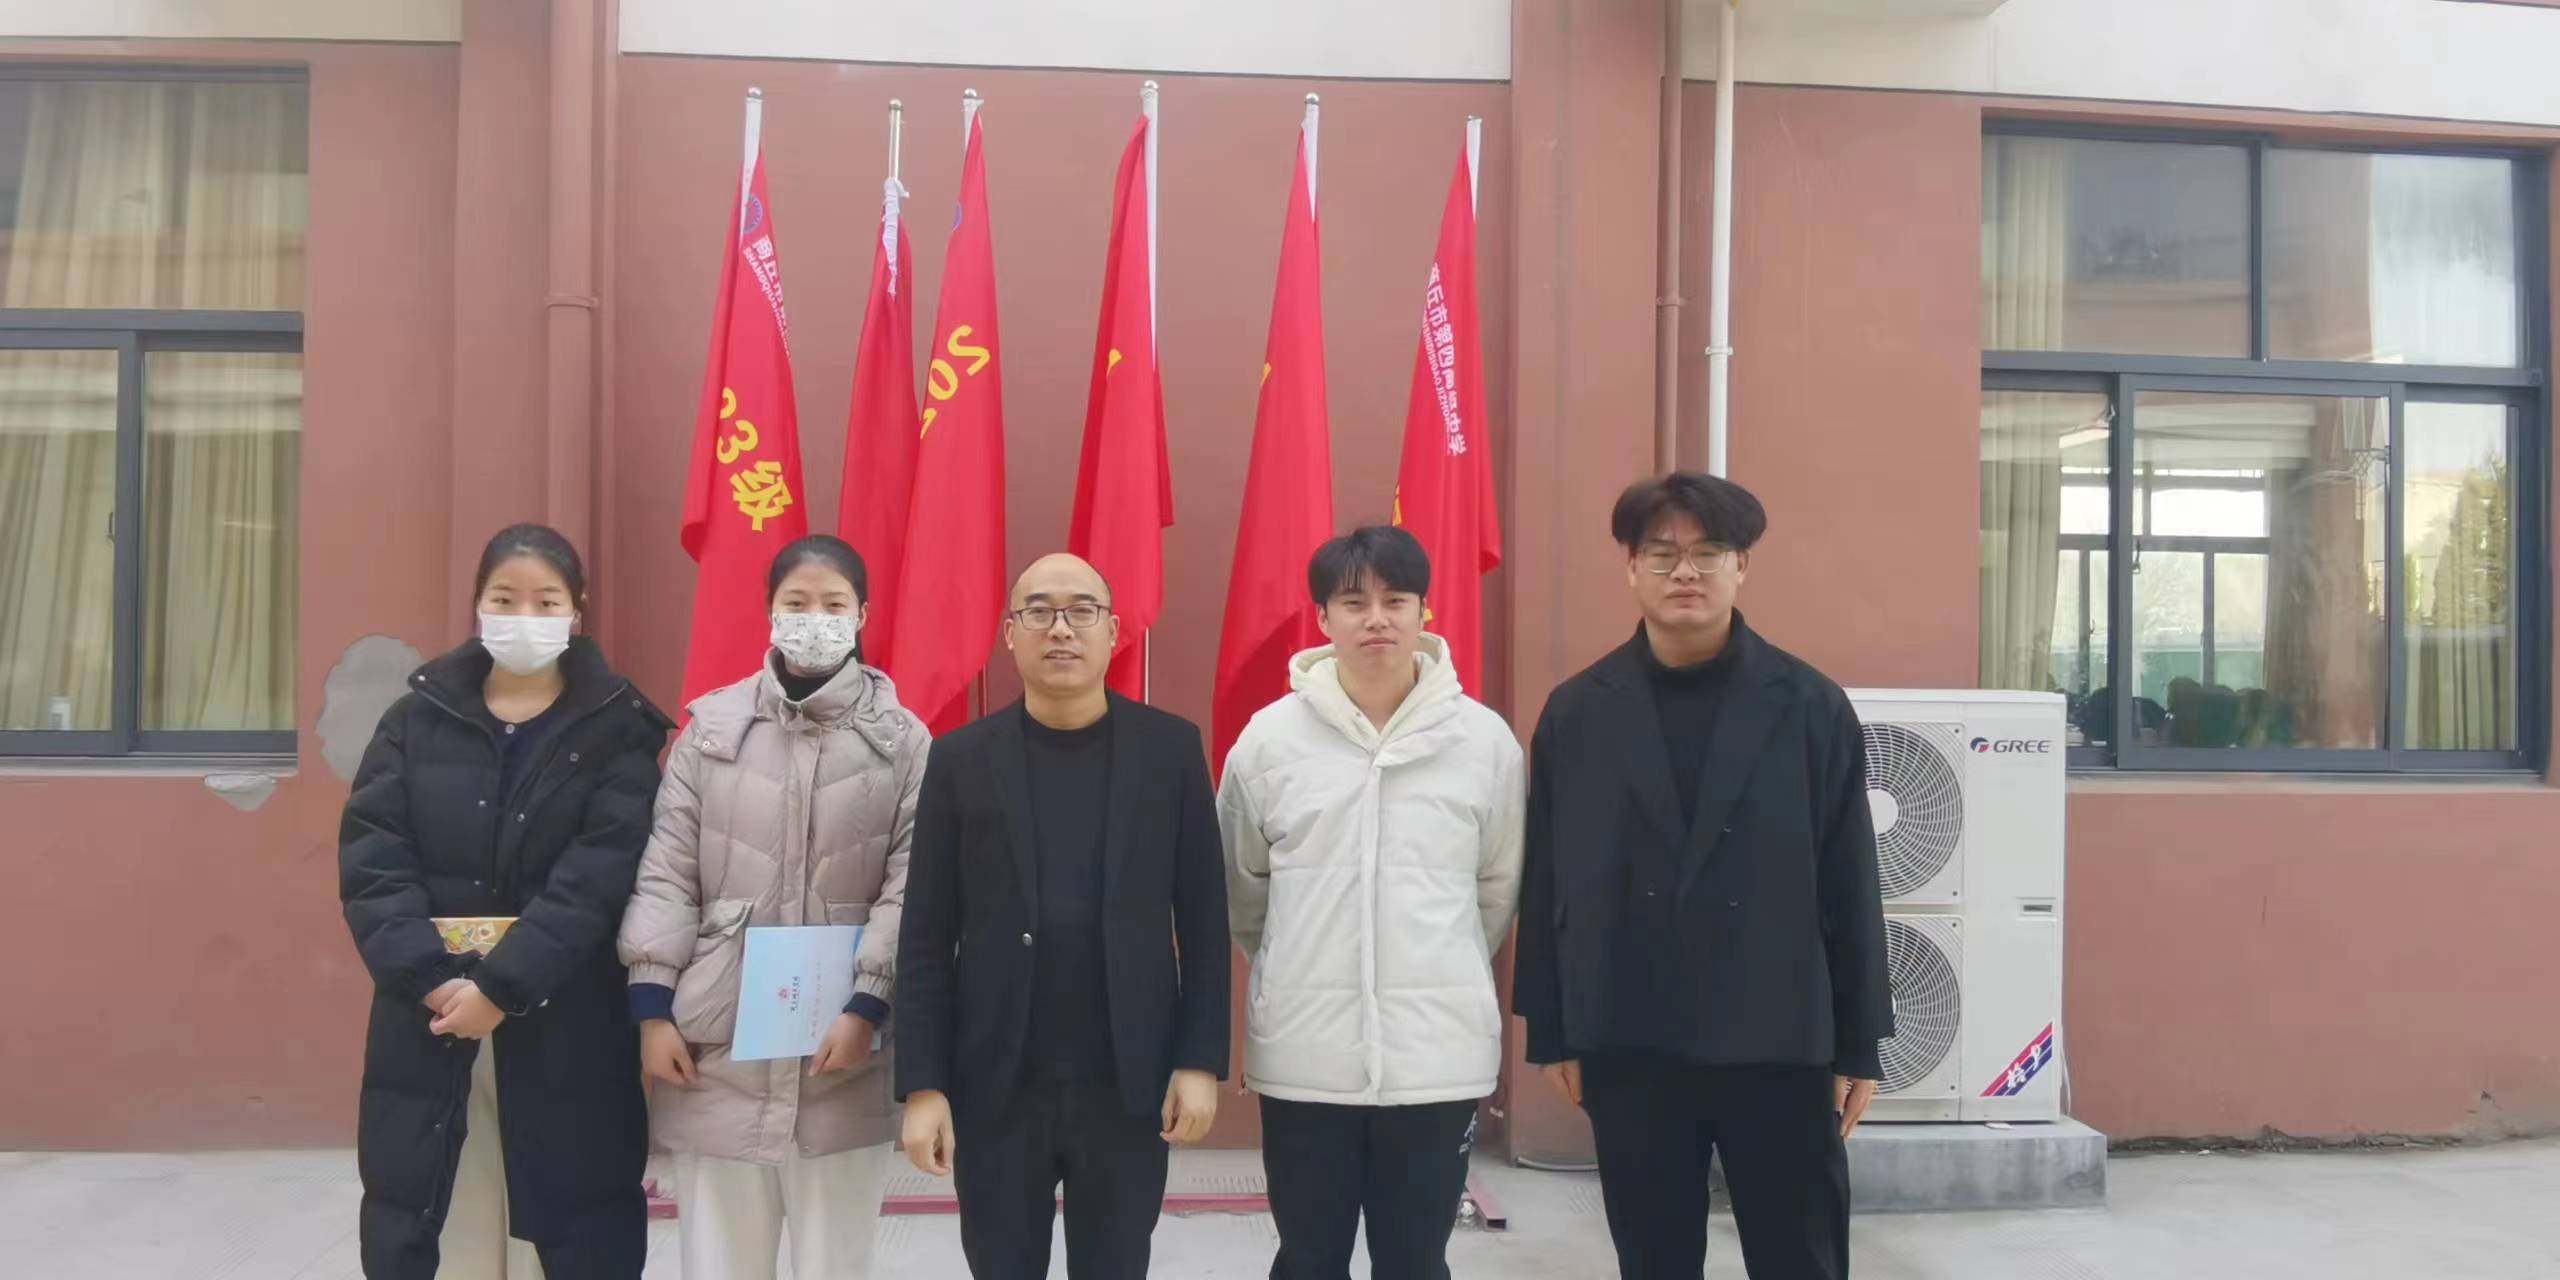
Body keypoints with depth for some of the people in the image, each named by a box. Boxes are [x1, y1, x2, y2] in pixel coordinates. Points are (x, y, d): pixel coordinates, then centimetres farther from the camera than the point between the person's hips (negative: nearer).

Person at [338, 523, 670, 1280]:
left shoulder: (616, 731, 0)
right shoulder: (419, 718, 7)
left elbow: (599, 878, -10)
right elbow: (370, 859, -2)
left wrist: (501, 986, -18)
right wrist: (431, 978, -14)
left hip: (562, 1029, -2)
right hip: (427, 1020, 2)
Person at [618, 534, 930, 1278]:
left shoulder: (903, 740, 2)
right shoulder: (712, 726, 5)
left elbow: (911, 887, -2)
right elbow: (667, 872, 4)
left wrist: (866, 1007, -11)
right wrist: (653, 1008, -1)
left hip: (843, 1049, -1)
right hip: (716, 1045, 1)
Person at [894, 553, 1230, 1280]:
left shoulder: (1170, 748, 0)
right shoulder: (961, 759, 1)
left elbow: (1204, 922, 1)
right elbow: (927, 939, 0)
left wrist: (1201, 1059, -4)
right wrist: (922, 1084, -5)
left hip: (1128, 1086, 0)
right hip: (995, 1088, 0)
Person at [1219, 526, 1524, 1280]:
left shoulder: (1485, 740, -3)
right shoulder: (1269, 739, -3)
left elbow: (1499, 887, 9)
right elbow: (1240, 887, 9)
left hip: (1439, 1055, 0)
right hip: (1305, 1057, 0)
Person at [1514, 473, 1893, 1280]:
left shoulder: (1811, 708, -2)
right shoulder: (1577, 713, 1)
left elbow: (1849, 886, 0)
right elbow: (1547, 885, 4)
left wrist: (1859, 1046, 0)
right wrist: (1552, 1033, 4)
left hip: (1780, 1045, -1)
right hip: (1627, 1047, 1)